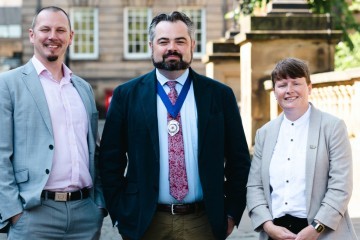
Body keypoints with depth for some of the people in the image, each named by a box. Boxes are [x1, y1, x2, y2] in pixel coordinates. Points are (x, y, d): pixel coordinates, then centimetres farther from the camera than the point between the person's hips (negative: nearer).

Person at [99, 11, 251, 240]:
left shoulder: (220, 95, 2)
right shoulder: (126, 95, 1)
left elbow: (239, 159, 6)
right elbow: (111, 160, 2)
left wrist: (232, 213, 1)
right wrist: (120, 213, -2)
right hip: (144, 222, 0)